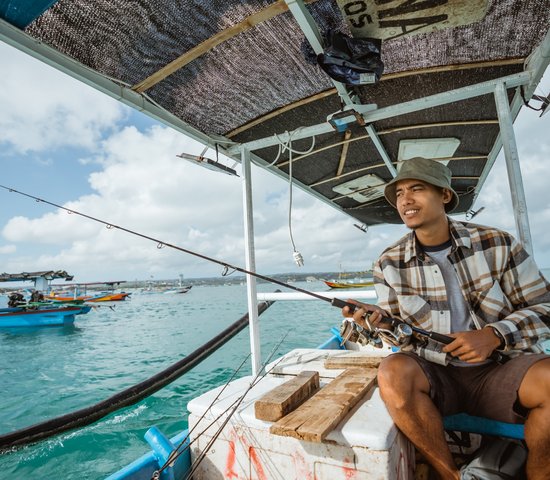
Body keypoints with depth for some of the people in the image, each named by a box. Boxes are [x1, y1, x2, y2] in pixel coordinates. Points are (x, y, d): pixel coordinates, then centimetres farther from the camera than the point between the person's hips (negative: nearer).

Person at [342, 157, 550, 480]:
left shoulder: (497, 244, -3)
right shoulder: (390, 264, -1)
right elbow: (396, 325, 6)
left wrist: (494, 335, -16)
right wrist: (378, 319, -17)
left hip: (501, 368, 0)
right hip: (433, 373, 1)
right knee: (393, 372, -31)